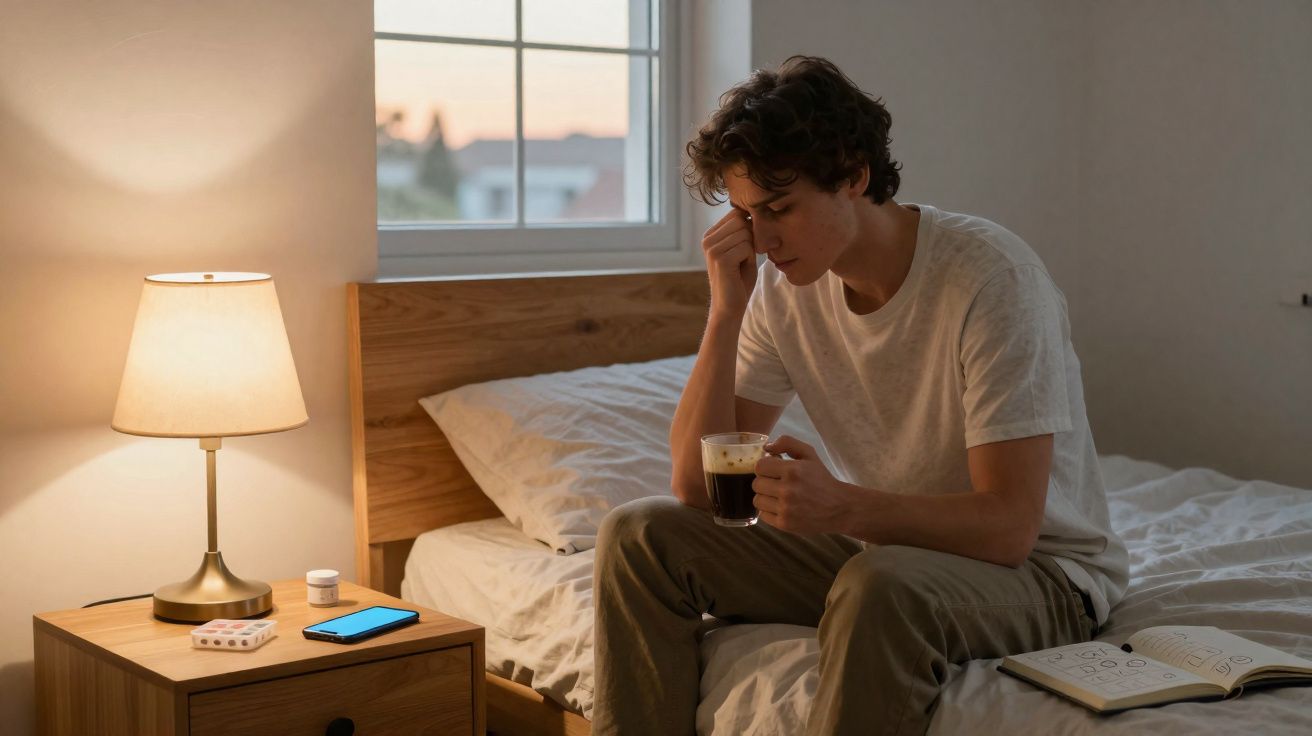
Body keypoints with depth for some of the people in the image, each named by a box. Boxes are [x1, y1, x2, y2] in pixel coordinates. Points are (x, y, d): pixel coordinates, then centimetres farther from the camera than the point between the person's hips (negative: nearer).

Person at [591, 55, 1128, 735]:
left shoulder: (990, 277, -22)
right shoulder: (783, 287, -4)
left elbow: (1008, 526, -25)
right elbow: (697, 487, -7)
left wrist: (843, 507, -41)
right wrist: (726, 310, -17)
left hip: (1038, 571, -6)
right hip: (878, 549, 6)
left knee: (880, 585, -39)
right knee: (639, 536, -8)